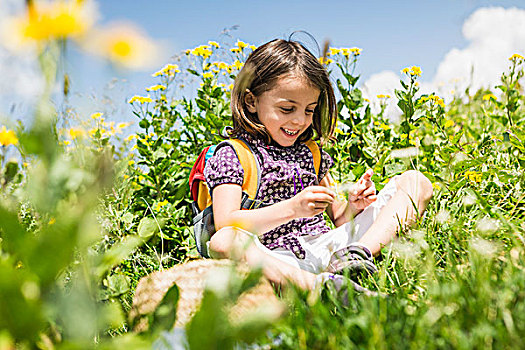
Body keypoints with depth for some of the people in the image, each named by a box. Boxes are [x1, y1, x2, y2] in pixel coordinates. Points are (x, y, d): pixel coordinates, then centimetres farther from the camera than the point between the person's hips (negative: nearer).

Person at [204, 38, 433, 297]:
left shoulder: (311, 152, 19)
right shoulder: (232, 155, 1)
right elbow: (225, 224, -14)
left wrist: (352, 205, -2)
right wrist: (292, 209, -23)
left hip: (329, 244, 6)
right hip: (280, 259, -5)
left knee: (415, 182, 3)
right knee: (222, 243, -38)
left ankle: (360, 252, -23)